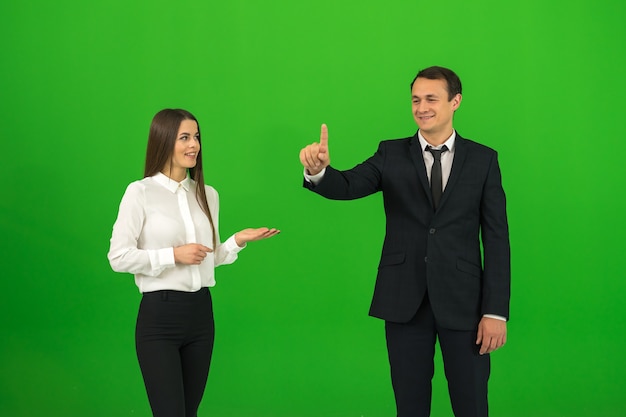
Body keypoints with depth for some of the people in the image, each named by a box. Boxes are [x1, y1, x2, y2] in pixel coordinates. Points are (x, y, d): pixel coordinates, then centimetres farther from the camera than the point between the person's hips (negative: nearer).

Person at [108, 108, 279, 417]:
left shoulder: (207, 195, 10)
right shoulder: (140, 192, -7)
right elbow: (118, 257, -10)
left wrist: (237, 241, 0)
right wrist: (173, 255, -16)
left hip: (201, 313, 6)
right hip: (159, 316, -5)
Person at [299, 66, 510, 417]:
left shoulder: (483, 160, 2)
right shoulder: (392, 154, 5)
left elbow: (496, 238, 0)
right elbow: (347, 186, -10)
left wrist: (496, 310, -6)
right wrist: (318, 170, -34)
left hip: (462, 300, -1)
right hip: (405, 301, 1)